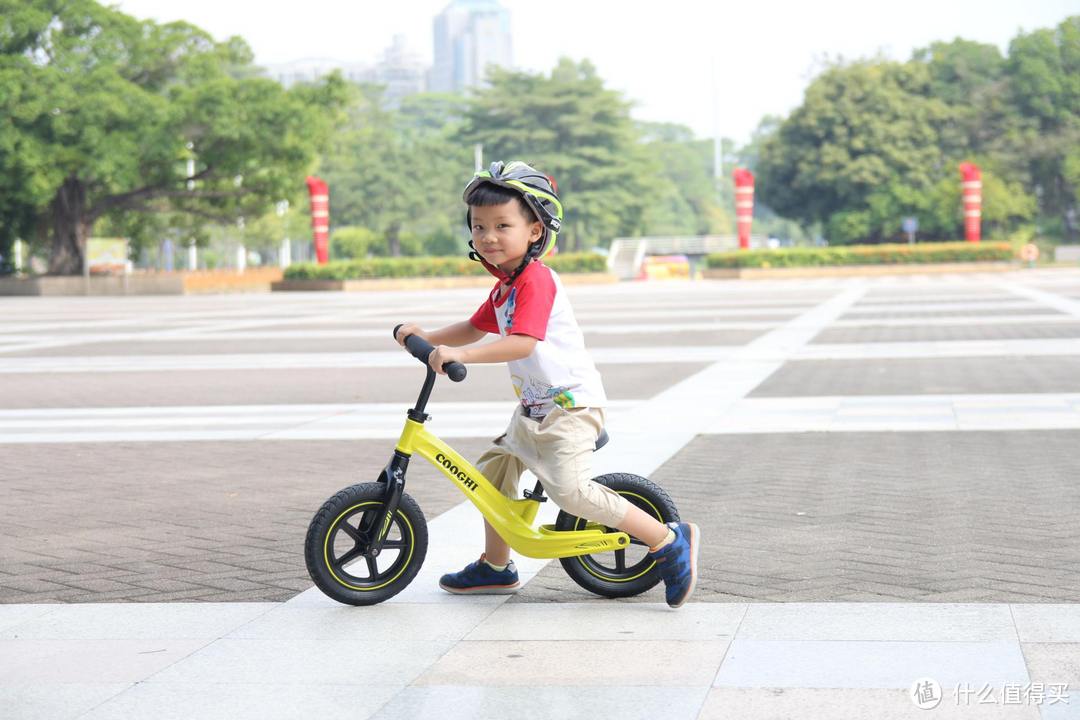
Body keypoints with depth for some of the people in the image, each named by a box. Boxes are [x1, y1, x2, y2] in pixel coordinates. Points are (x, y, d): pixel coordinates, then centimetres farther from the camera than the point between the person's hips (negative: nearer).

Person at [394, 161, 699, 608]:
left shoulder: (534, 280, -18)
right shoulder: (505, 285, 14)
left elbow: (522, 343, -32)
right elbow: (475, 328, 27)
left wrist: (459, 354, -41)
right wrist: (429, 338, 11)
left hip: (570, 403, -10)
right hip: (534, 406, 10)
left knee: (570, 489, -22)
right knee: (493, 468, 15)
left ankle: (670, 542, -14)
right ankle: (496, 568, 29)